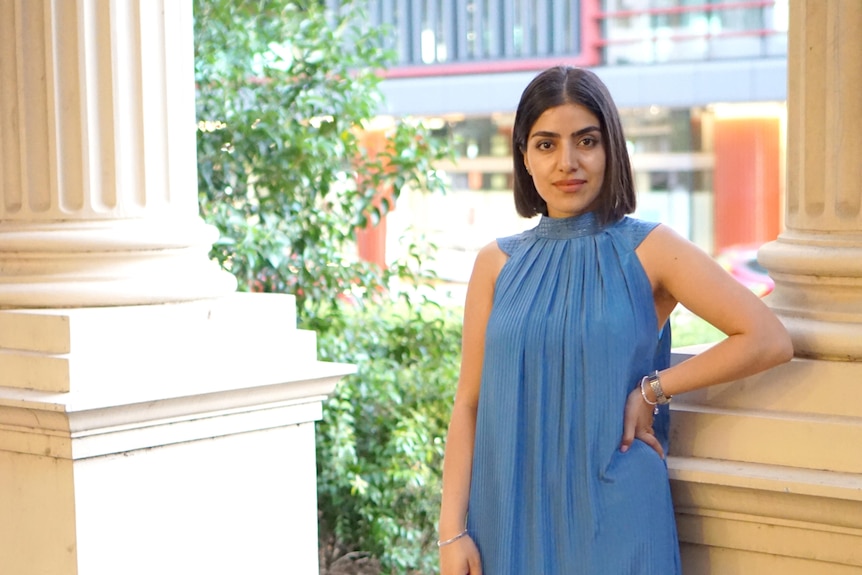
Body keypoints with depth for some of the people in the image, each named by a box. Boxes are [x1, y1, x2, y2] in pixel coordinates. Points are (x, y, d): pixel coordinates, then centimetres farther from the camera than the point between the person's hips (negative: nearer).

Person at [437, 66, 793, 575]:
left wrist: (651, 391, -10)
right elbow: (469, 405, 3)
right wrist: (452, 531, -4)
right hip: (511, 514, 2)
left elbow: (770, 340, -10)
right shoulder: (498, 264, 5)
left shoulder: (649, 250, -2)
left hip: (614, 514, -2)